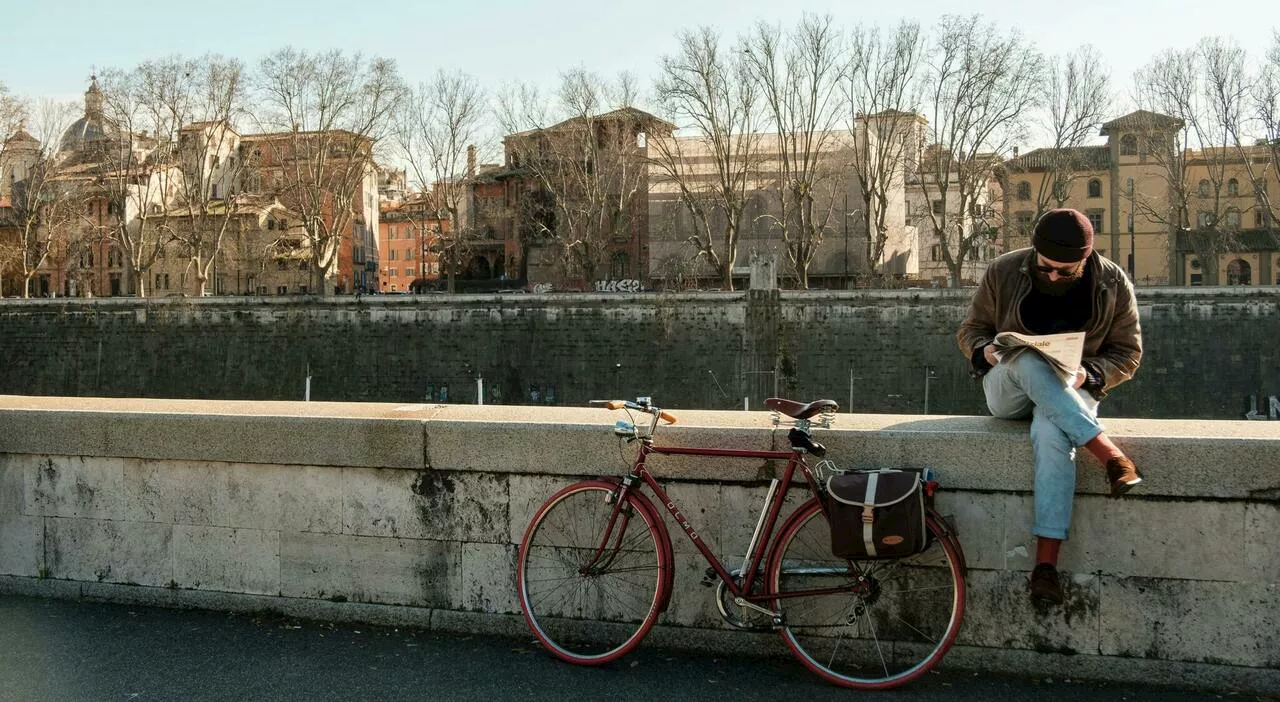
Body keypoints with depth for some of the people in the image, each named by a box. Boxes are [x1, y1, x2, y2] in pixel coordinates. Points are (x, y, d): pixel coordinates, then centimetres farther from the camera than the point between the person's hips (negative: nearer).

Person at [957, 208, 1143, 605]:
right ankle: (1110, 454, -39)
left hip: (1069, 391, -1)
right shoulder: (1003, 273, -4)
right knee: (1028, 362, -38)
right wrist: (985, 350, -21)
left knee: (1051, 434, -38)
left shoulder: (1114, 286, -4)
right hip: (1007, 389, 1)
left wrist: (1088, 374, -19)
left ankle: (1046, 564, -42)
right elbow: (970, 330, 4)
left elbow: (1127, 353, 2)